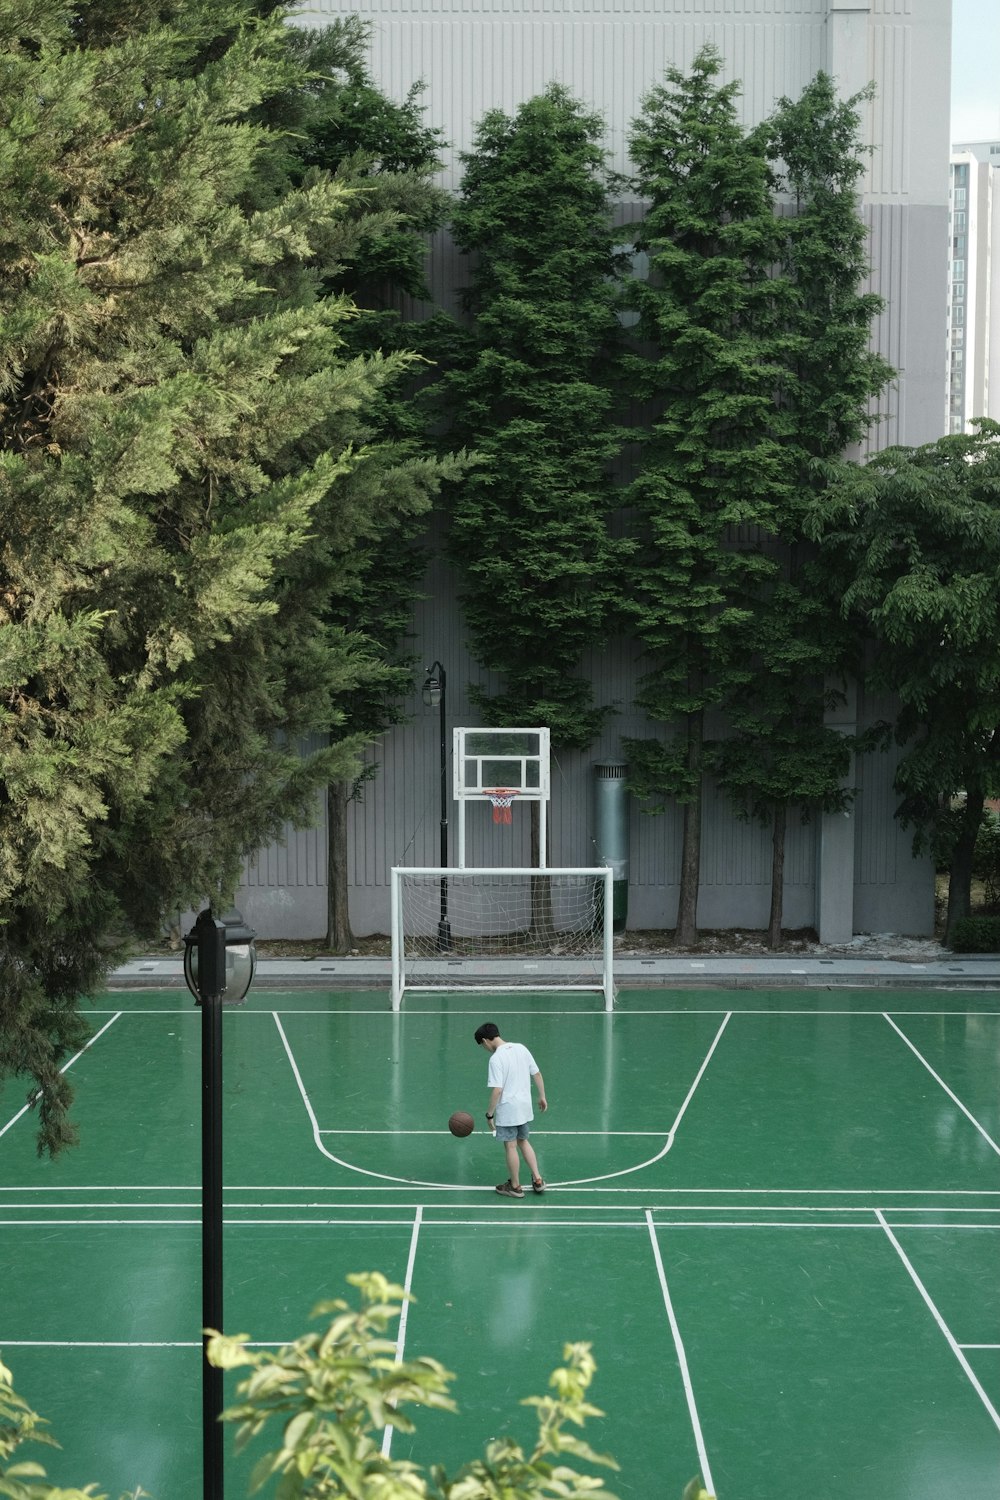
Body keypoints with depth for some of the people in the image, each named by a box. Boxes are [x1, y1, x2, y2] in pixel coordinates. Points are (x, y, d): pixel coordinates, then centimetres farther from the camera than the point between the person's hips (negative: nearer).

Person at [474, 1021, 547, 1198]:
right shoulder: (521, 1048, 3)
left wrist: (490, 1114, -13)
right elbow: (537, 1074, 8)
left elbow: (497, 1090, -22)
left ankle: (515, 1187, 20)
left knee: (510, 1146, 7)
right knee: (523, 1141, 23)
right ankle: (537, 1180, 20)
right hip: (525, 1107, 7)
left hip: (507, 1110, -7)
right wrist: (542, 1097, 20)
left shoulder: (496, 1058, -18)